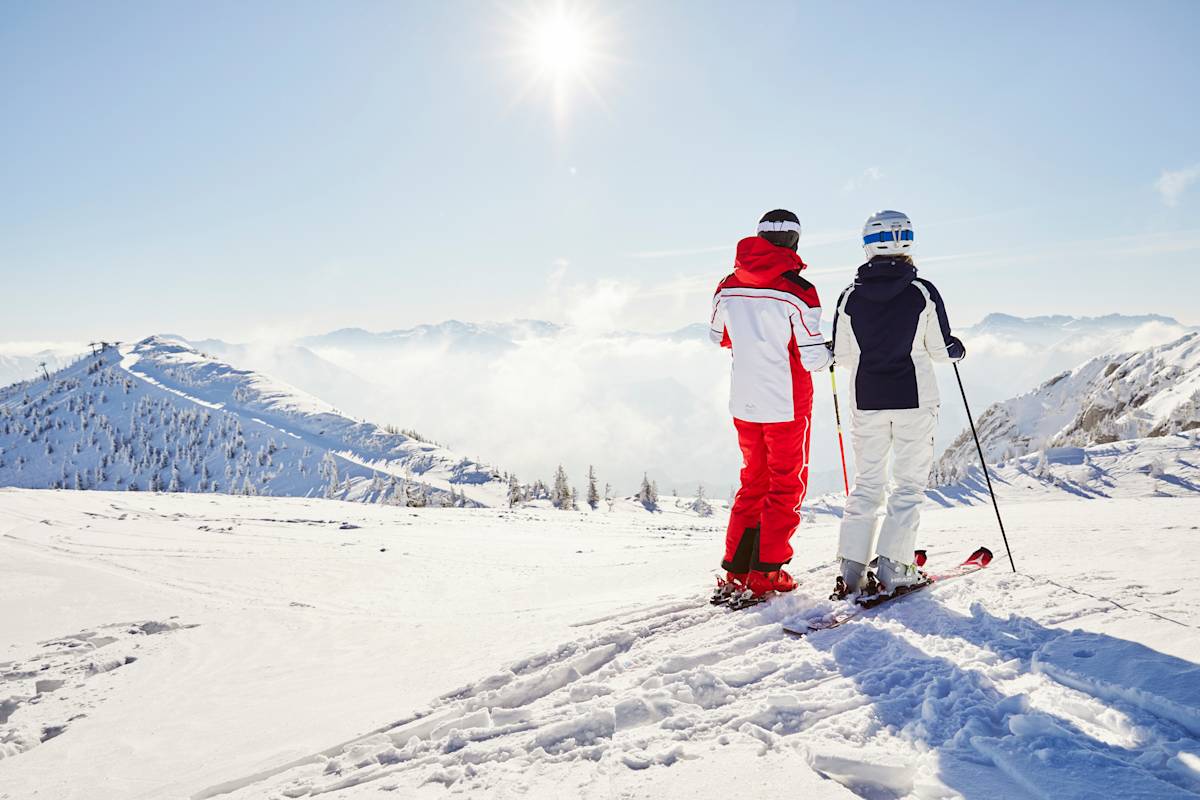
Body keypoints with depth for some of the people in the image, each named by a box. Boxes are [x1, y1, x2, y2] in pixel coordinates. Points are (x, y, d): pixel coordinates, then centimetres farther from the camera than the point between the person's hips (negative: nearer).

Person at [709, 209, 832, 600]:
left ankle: (737, 569, 18)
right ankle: (766, 572, 10)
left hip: (743, 404, 5)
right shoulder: (798, 292, -15)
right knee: (787, 484, 10)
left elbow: (717, 335, 15)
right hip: (787, 404, -5)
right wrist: (830, 353, 7)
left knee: (754, 481, 18)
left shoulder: (728, 287, 0)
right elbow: (813, 358, -15)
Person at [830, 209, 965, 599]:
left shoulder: (850, 296, -1)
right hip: (913, 400, -3)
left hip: (866, 400, 3)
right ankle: (892, 569, 0)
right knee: (909, 484, 6)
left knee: (866, 484, 11)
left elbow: (842, 355, 3)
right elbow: (941, 349, -2)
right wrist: (957, 348, 21)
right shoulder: (923, 292, -7)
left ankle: (852, 571, 7)